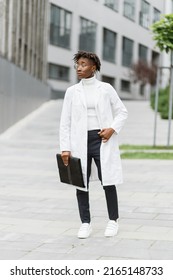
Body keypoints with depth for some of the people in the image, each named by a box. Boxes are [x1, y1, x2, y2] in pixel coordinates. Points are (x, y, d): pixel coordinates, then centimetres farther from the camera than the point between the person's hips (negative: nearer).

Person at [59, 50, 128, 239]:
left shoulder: (106, 89, 2)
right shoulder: (72, 91, 6)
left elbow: (122, 112, 8)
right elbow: (65, 122, 4)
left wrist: (113, 129, -10)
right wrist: (65, 148, -4)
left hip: (102, 140, -2)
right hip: (80, 142, 2)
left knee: (108, 181, -2)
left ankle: (113, 221, 15)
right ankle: (85, 223, 14)